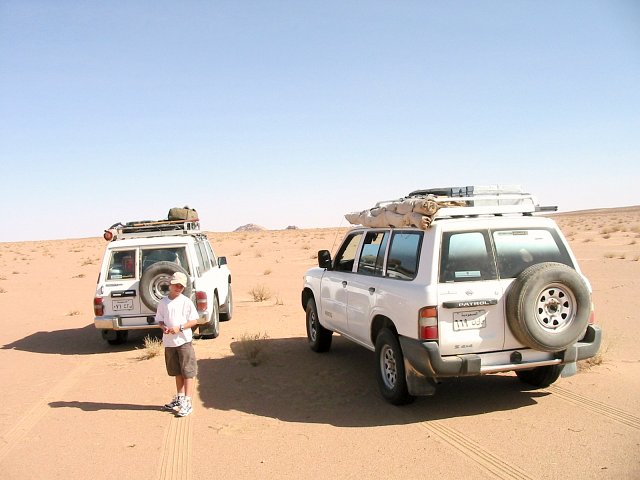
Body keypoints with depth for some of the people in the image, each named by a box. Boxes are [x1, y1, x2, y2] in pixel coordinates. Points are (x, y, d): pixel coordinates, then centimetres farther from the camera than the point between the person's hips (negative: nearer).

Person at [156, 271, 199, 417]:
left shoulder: (186, 302, -6)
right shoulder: (163, 302, 4)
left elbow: (194, 321, -6)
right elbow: (160, 320, 12)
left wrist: (180, 328, -18)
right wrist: (163, 327, -10)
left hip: (184, 341, -4)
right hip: (169, 342, 4)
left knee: (188, 372, -4)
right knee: (177, 372, 17)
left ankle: (188, 402, -2)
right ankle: (179, 398, 31)